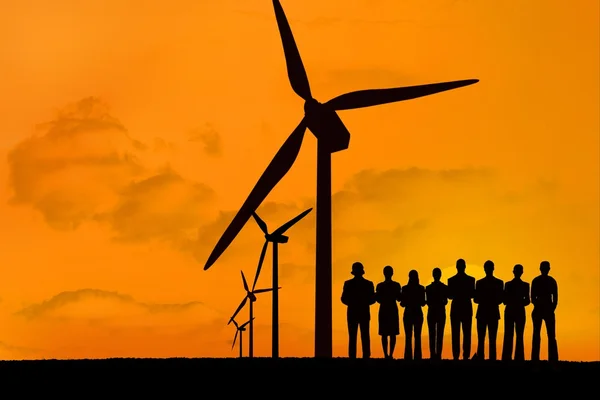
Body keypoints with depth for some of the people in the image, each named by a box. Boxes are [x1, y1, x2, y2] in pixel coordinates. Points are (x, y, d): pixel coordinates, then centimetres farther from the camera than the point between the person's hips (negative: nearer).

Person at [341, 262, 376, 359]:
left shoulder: (348, 283, -4)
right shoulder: (369, 284, -2)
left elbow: (344, 299, -3)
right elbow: (372, 299, -2)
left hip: (352, 313, 0)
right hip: (365, 314, 0)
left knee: (352, 337, 1)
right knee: (365, 337, 2)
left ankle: (352, 357, -6)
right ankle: (366, 356, -4)